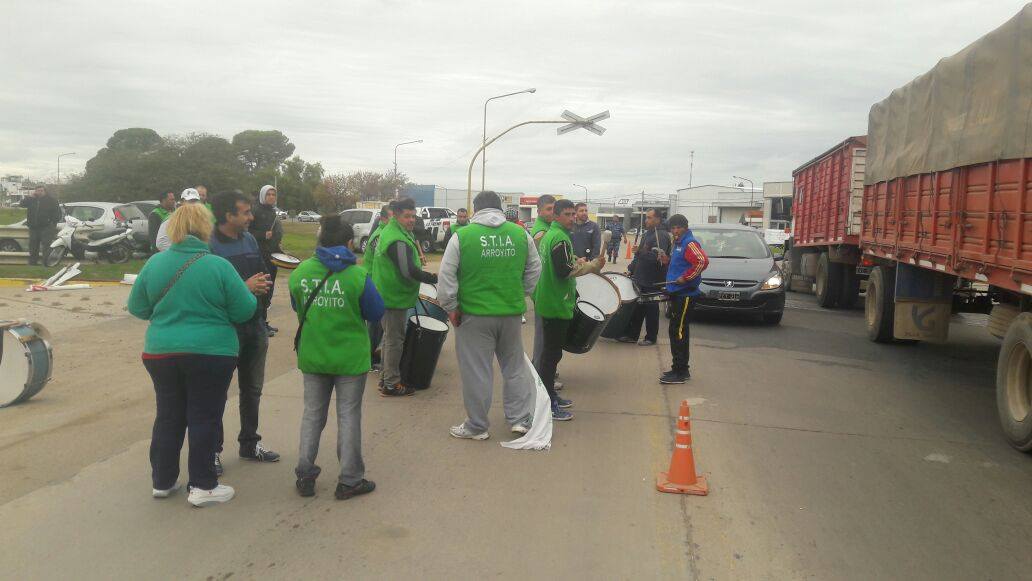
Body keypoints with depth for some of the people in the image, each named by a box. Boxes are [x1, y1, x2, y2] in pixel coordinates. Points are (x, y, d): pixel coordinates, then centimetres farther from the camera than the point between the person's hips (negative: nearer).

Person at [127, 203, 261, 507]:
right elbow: (243, 311, -8)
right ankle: (203, 486, 11)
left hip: (161, 353, 4)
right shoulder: (219, 266, -12)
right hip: (210, 354, -4)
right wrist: (247, 290, 11)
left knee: (168, 416, 16)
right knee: (204, 418, 6)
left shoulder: (155, 263, 0)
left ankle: (162, 481, 26)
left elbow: (137, 308, 9)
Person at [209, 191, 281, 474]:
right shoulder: (209, 246, -16)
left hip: (254, 326, 7)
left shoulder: (249, 239, 6)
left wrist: (264, 285, -9)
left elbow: (264, 274, 13)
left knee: (252, 389, 19)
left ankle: (249, 443, 35)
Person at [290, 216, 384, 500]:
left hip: (312, 357, 3)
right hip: (350, 358, -3)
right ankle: (349, 480, 15)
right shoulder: (357, 275, -17)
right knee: (348, 416, 9)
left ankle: (305, 475, 22)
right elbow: (376, 313, -7)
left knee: (312, 413, 18)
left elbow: (297, 308, 9)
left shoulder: (300, 272, -6)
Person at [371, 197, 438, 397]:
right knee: (394, 340, -2)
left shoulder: (390, 231, 12)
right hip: (395, 297, -11)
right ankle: (391, 385, 7)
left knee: (390, 337, 20)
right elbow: (410, 272, -28)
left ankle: (387, 377, 32)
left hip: (388, 295, 11)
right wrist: (436, 278, -20)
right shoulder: (398, 241, -24)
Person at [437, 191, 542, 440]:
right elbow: (534, 271, 11)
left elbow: (446, 277, -8)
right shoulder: (521, 234, 2)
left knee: (476, 371, 6)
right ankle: (520, 419, 22)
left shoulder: (462, 236, -8)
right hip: (512, 312, 3)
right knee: (515, 366, 17)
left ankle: (476, 426, 16)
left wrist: (451, 307, 1)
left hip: (474, 315, -3)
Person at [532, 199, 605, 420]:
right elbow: (564, 271, -24)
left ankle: (549, 395, 27)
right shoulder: (561, 239, -18)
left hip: (547, 302, 10)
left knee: (550, 351, 17)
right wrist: (592, 266, -15)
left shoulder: (548, 235, 13)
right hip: (557, 305, -10)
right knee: (552, 354, -5)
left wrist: (576, 263, 15)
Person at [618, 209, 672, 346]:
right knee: (636, 307, 11)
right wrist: (631, 269, 18)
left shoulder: (661, 236, -15)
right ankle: (631, 335, 19)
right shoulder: (647, 234, 16)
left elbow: (656, 257, -28)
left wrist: (640, 252, -27)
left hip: (653, 282, -9)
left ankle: (651, 338, 14)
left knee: (651, 310, 3)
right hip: (640, 278, 9)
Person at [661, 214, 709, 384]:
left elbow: (703, 261, -28)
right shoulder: (678, 243, 17)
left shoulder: (690, 243, -14)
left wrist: (686, 277, -23)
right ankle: (680, 369, 21)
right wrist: (667, 260, 11)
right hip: (677, 293, 10)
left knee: (678, 332, -9)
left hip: (685, 294, -10)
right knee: (676, 331, 14)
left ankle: (680, 373, -5)